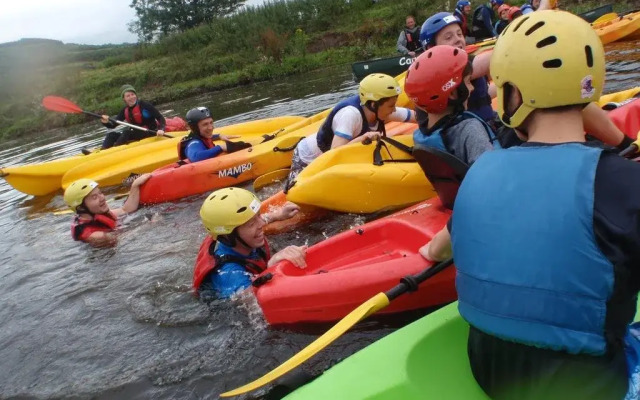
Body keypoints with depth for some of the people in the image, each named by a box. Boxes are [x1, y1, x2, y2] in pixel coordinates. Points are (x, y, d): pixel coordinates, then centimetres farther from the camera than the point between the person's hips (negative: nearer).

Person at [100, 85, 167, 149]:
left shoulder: (145, 105, -11)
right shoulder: (125, 111, 5)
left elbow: (160, 118, -12)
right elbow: (113, 125, 2)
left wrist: (161, 129, -31)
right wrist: (106, 122, -21)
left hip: (150, 132, -6)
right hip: (136, 134, 6)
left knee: (128, 130, -28)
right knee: (111, 134, -7)